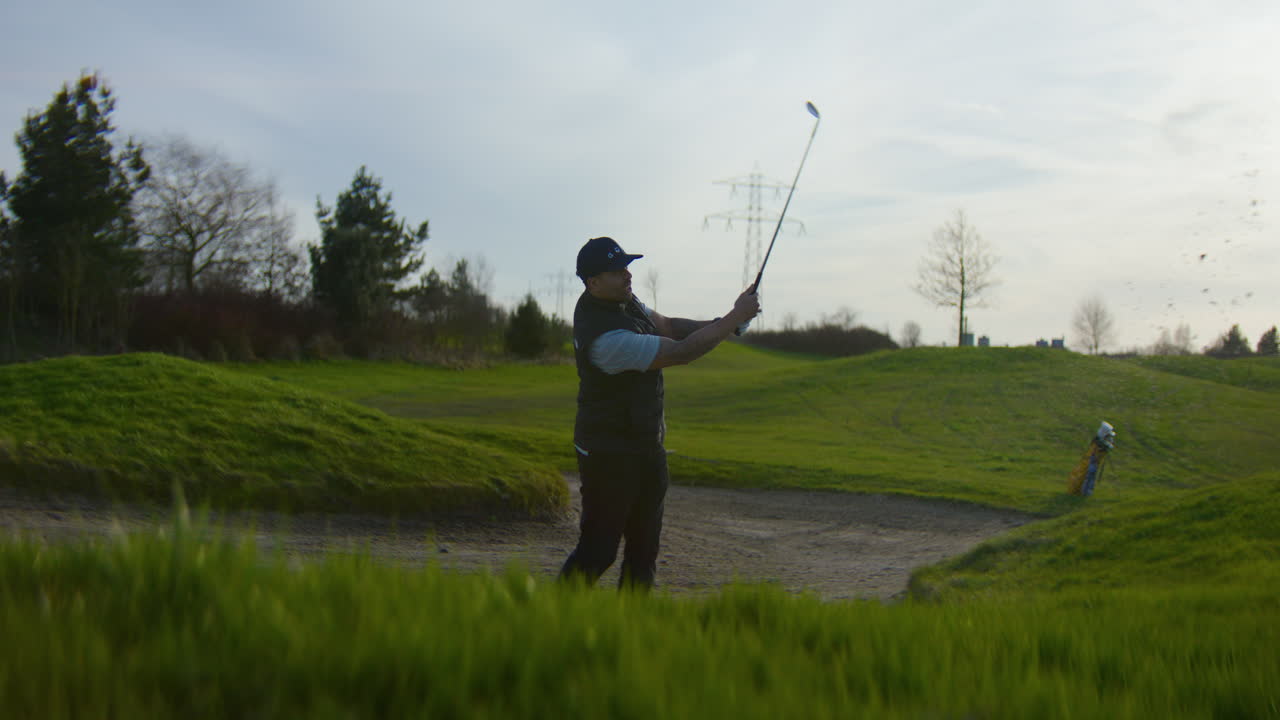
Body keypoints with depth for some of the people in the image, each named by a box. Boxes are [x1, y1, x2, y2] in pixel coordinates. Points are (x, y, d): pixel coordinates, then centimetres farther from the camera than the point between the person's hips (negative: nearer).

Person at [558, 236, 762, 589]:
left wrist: (718, 324, -2)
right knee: (597, 550, -5)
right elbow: (681, 353, -26)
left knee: (644, 547, 12)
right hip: (609, 453, -10)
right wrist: (735, 318, -18)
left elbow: (668, 326, 15)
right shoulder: (605, 337, -28)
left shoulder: (624, 301, 3)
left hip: (646, 446, 10)